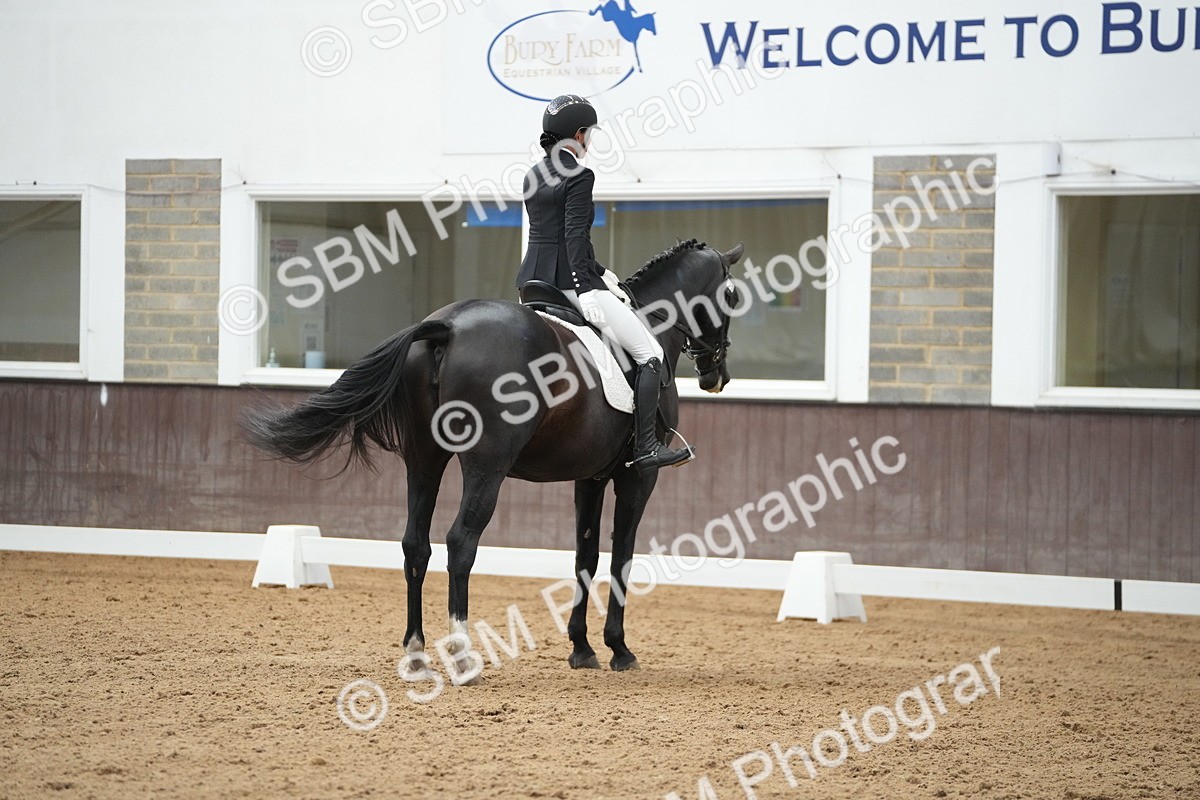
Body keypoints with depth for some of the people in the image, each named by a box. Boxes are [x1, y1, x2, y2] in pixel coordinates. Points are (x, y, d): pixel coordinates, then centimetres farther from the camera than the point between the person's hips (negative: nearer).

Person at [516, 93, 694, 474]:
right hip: (568, 281, -8)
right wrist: (586, 290, -25)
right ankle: (646, 449, -10)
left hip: (532, 280, 8)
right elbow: (575, 236, -20)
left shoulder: (534, 176, 14)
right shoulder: (578, 176, -11)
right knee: (650, 354, -3)